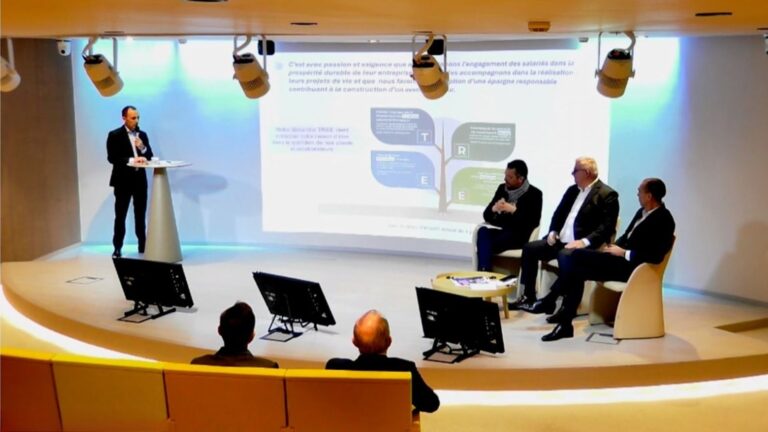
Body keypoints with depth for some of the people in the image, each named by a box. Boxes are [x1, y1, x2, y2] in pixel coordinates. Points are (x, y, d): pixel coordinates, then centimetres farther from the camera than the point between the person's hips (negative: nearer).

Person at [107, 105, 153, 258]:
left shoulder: (142, 135, 10)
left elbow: (149, 157, 10)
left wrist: (143, 148, -10)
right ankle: (117, 248, 9)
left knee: (140, 215, 8)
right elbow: (112, 158, -14)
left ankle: (142, 247, 16)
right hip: (123, 181, -4)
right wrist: (131, 160, -24)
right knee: (120, 216, 2)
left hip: (140, 180, 4)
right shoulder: (114, 135, -4)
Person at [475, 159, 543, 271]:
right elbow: (486, 216, 9)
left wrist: (513, 210, -21)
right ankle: (484, 272, -36)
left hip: (521, 236, -5)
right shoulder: (502, 188, 11)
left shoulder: (534, 194, -2)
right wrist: (494, 209, -15)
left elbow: (534, 222, -11)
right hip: (502, 232, 5)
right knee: (483, 231, -28)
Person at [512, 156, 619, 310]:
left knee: (565, 256, -37)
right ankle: (529, 297, 1)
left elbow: (607, 227, -16)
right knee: (529, 248, -3)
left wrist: (584, 241, -26)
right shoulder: (572, 190, 17)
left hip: (583, 245, -8)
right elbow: (559, 214, 22)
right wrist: (553, 232, 2)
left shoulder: (607, 194, -8)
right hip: (560, 241, 8)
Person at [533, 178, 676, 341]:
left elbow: (656, 256, -20)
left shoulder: (664, 220, -11)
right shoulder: (642, 212, 15)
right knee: (577, 270, -11)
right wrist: (614, 247, 1)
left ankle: (550, 300, -6)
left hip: (631, 265, -9)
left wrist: (624, 253, -17)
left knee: (576, 256, -20)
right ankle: (565, 324, -10)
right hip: (621, 257, 9)